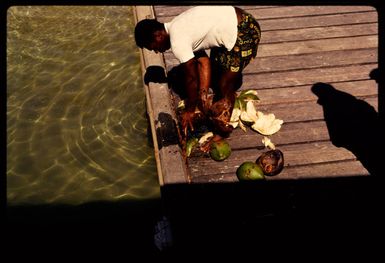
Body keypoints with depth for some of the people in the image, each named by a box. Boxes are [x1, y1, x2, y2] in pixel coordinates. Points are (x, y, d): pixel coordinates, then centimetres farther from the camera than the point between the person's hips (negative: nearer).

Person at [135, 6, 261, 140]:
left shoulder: (177, 42, -19)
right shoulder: (179, 28, 8)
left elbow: (191, 78, -10)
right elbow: (203, 61, 9)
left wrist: (190, 110, 4)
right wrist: (203, 96, 8)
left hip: (244, 33, -10)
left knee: (224, 88, 1)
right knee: (215, 74, 21)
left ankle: (224, 126, 20)